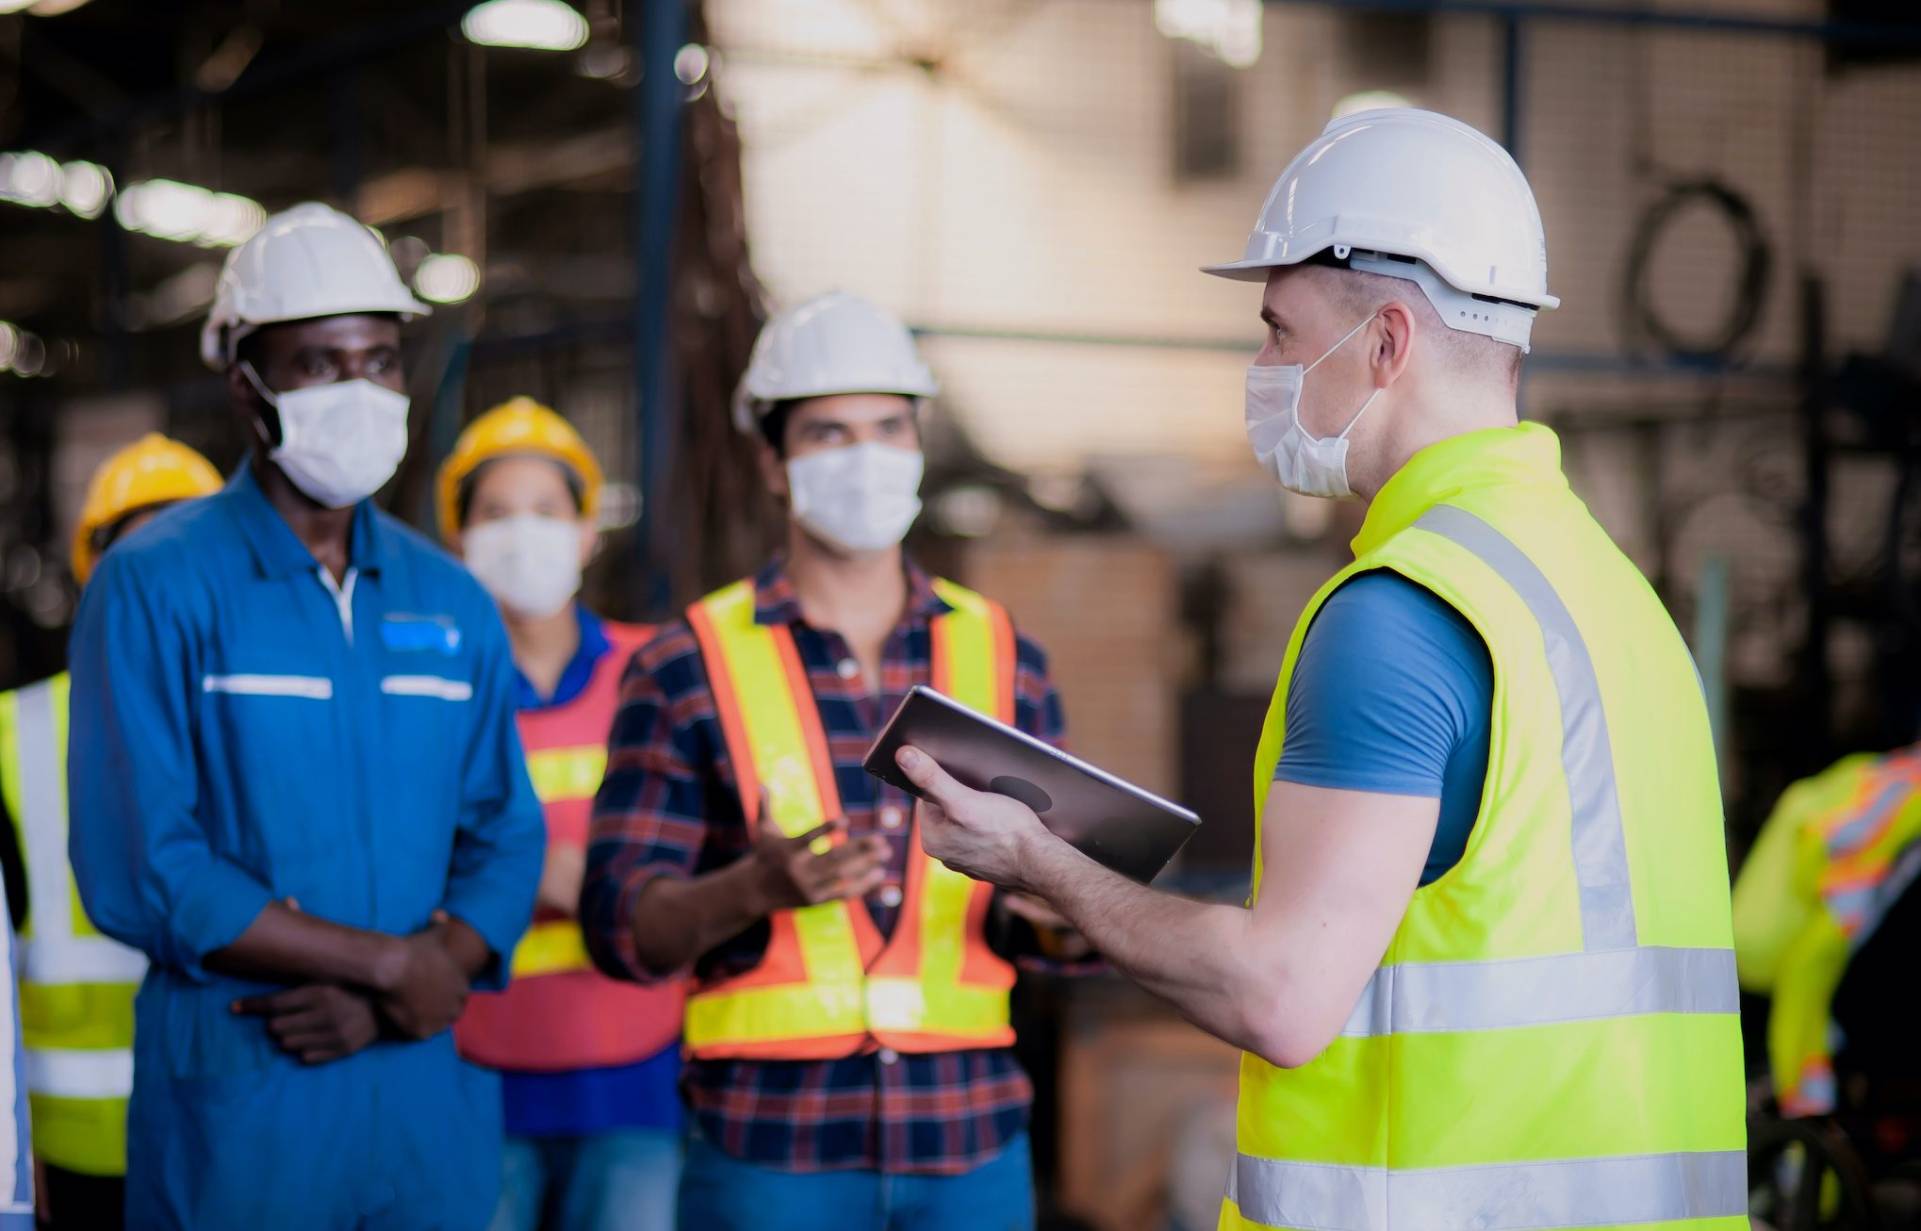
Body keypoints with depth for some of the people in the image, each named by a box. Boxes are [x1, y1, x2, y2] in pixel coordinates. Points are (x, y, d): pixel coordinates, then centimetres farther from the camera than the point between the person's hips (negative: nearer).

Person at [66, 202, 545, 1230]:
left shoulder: (452, 605, 10)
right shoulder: (156, 586, -5)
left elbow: (504, 841, 7)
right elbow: (138, 872, -12)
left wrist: (386, 1002, -11)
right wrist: (388, 965, -12)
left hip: (429, 1095, 4)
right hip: (234, 1105, -4)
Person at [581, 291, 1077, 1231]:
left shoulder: (1002, 656, 10)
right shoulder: (687, 667, 1)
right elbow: (621, 926, -4)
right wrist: (756, 888, -23)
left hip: (969, 1145, 3)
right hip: (768, 1148, -2)